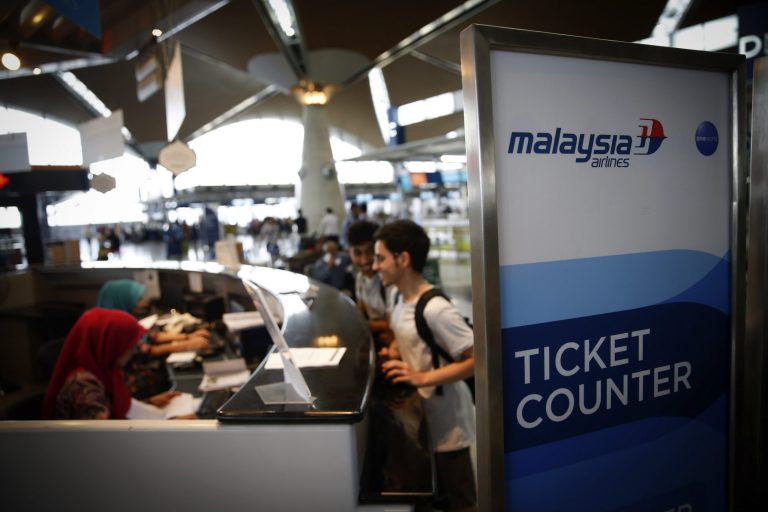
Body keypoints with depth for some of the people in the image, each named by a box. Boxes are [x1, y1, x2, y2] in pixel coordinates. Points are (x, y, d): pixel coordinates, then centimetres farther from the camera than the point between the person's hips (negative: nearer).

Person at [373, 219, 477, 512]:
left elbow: (477, 359, -26)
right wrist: (394, 353, -2)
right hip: (421, 413, 8)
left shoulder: (435, 309, -27)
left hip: (446, 423, -8)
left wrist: (422, 378, -30)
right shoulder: (402, 298, 1)